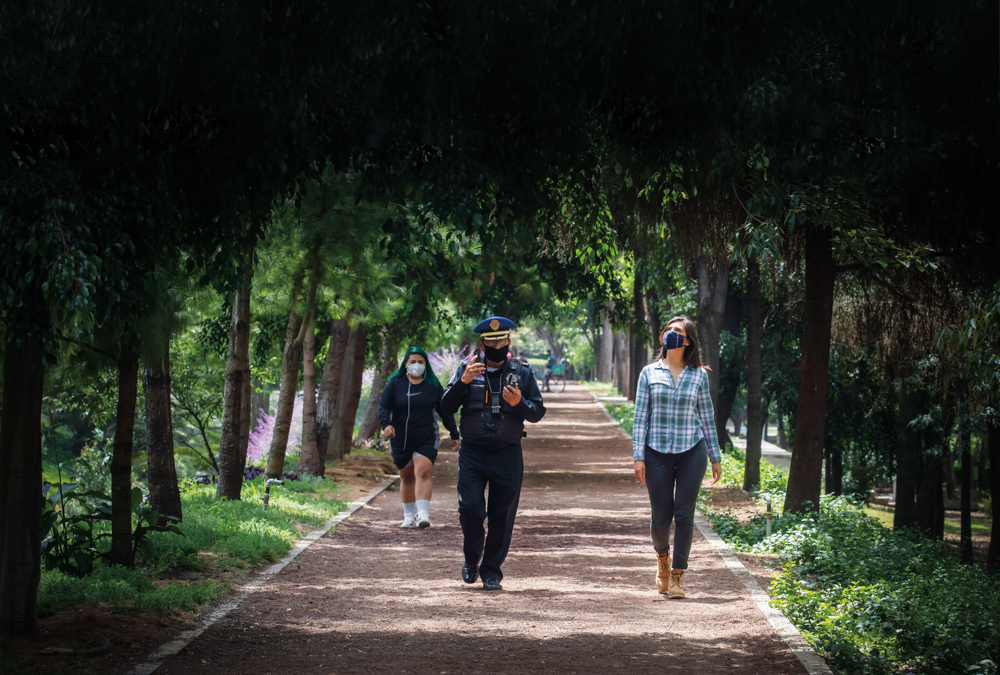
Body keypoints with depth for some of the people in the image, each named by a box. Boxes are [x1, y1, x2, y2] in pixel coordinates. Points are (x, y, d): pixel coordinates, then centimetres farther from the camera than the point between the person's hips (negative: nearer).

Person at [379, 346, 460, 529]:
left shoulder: (433, 385, 6)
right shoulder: (395, 383, 3)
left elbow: (445, 411, 13)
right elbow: (383, 406, -4)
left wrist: (454, 434, 13)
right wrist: (386, 424, -23)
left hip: (427, 439, -1)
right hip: (400, 439, 1)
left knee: (422, 472, -18)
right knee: (406, 478, 10)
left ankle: (423, 514, -25)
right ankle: (409, 516, 21)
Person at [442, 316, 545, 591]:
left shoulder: (522, 372, 6)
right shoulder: (467, 368, 5)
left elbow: (537, 413, 6)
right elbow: (446, 407, -1)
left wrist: (519, 403, -14)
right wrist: (463, 381, -17)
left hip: (507, 455, 1)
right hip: (472, 452, -1)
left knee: (502, 516, 2)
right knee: (470, 509, -9)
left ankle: (491, 571, 15)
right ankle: (471, 559, 17)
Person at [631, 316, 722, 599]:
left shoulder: (699, 375, 6)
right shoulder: (649, 373, 4)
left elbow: (707, 416, 10)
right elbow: (640, 416, 4)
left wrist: (716, 457, 9)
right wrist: (638, 456, -3)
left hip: (691, 451, 0)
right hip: (657, 451, 0)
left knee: (684, 514, -3)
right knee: (661, 515, 1)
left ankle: (677, 576, 5)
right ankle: (662, 558, 32)